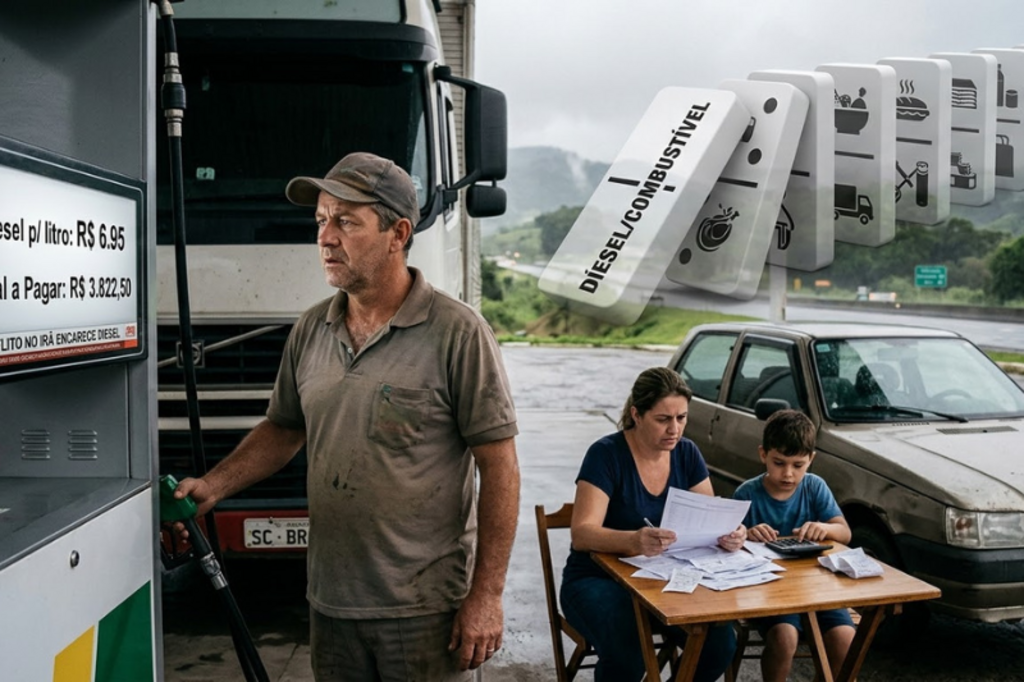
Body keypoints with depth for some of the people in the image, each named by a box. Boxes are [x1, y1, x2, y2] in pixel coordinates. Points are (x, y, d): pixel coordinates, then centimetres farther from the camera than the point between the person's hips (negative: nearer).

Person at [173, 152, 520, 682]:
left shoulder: (457, 333, -13)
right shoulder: (311, 330, 5)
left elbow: (499, 468, -13)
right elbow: (283, 429, 17)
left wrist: (486, 595, -13)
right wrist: (211, 487, 3)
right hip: (330, 604, 5)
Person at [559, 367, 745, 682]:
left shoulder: (687, 453, 0)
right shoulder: (606, 454, -17)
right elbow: (582, 533, -26)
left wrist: (729, 533, -25)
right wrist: (633, 541, -46)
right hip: (599, 579, -5)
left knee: (720, 643, -18)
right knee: (626, 656, -33)